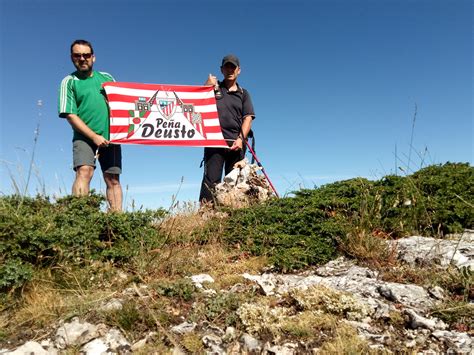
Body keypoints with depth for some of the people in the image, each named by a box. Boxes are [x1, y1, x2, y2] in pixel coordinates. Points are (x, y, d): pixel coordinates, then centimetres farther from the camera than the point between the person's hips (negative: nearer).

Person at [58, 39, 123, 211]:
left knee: (113, 180, -1)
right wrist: (94, 136, -12)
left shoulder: (107, 78, 18)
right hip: (85, 137, -3)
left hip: (110, 138, 3)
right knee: (84, 172, -23)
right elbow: (70, 115, -3)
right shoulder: (69, 82, 6)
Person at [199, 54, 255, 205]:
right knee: (211, 179, -13)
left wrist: (240, 139, -9)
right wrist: (208, 85, -2)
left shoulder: (243, 93, 19)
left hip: (236, 143, 2)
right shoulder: (214, 87, 19)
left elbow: (248, 118, 7)